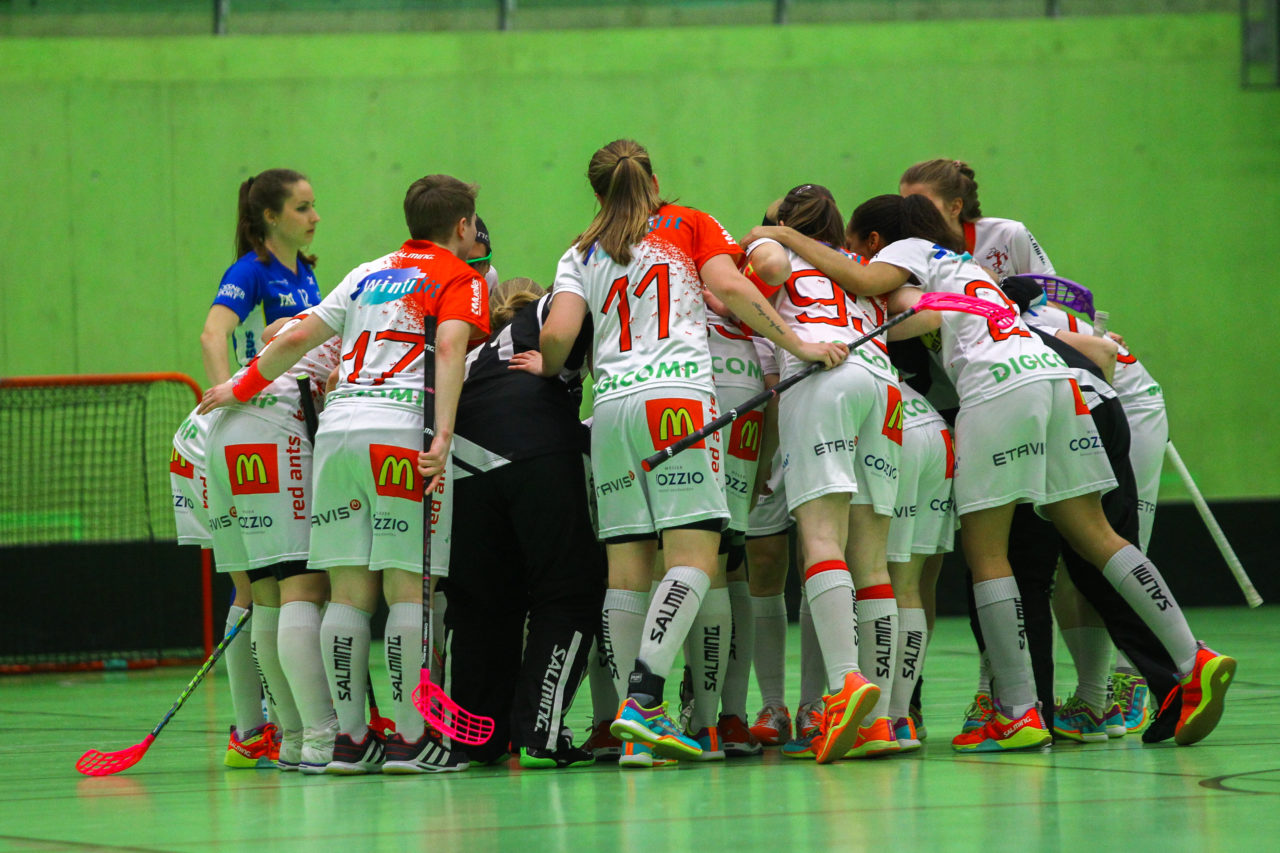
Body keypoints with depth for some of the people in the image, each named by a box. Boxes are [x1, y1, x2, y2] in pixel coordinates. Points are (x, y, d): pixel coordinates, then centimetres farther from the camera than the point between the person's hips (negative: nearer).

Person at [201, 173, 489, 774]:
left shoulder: (369, 274, 24)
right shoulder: (461, 279, 9)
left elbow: (296, 340, 25)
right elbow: (449, 347, -10)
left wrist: (242, 388, 40)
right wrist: (443, 437, -20)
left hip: (337, 425, 5)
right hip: (400, 428, -5)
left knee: (349, 591, 4)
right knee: (407, 587, -5)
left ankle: (350, 738, 4)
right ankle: (410, 738, -8)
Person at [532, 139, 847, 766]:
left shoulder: (582, 255, 20)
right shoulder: (691, 226, 16)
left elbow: (558, 334, 6)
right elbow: (731, 290, 0)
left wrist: (545, 371, 27)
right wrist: (800, 345, -1)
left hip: (610, 404, 4)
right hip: (675, 394, -4)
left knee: (628, 567, 2)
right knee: (694, 554, -10)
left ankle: (640, 718, -2)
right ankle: (642, 699, -25)